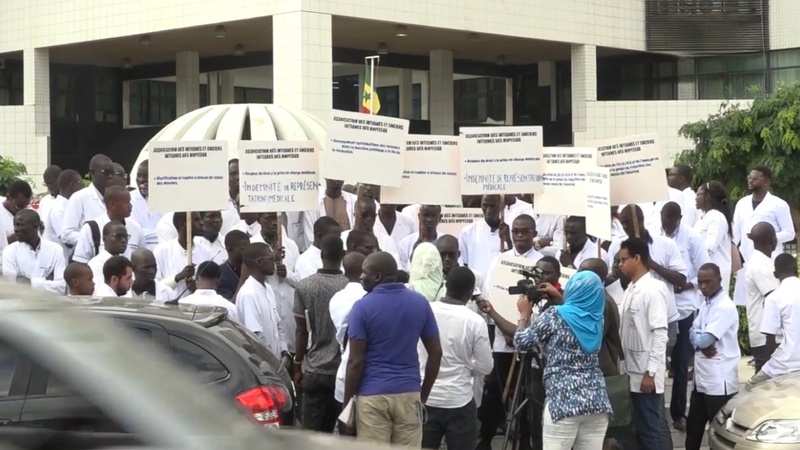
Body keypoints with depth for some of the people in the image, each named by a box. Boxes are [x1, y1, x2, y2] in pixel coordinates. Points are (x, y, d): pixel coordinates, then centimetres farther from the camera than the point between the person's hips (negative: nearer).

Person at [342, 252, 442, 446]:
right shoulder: (420, 303, 5)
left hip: (372, 395, -3)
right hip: (409, 394, 4)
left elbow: (356, 361, -9)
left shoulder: (363, 307, -8)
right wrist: (424, 394, 15)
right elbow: (435, 352, 6)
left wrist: (347, 401, 0)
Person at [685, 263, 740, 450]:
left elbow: (704, 339, -21)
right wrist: (702, 345, -11)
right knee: (693, 426, 17)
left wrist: (697, 336, 1)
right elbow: (695, 333, 11)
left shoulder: (726, 307, -17)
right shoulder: (705, 303, 13)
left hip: (719, 381, -9)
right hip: (701, 378, 9)